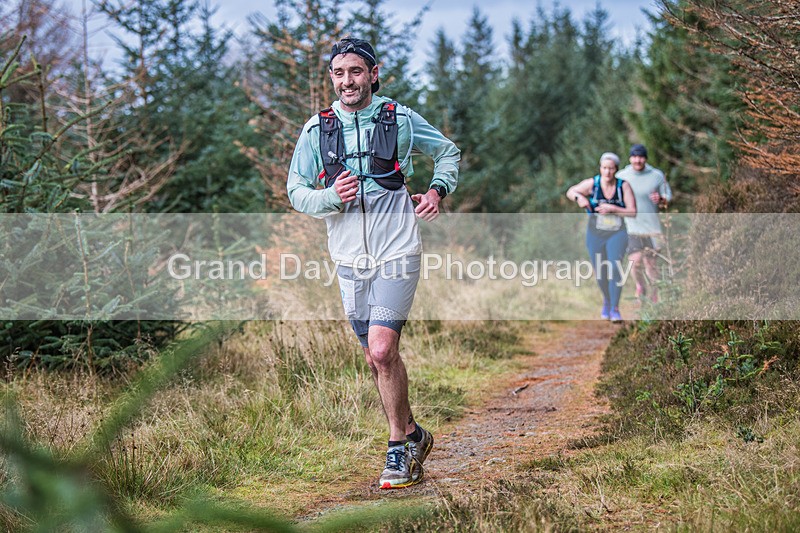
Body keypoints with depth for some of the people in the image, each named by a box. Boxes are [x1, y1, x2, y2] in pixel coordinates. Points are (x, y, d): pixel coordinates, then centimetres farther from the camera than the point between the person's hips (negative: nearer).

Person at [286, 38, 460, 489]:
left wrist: (438, 190, -2)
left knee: (382, 350, -15)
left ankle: (399, 447, 0)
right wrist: (330, 197, -15)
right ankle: (413, 434, 29)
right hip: (350, 257, 4)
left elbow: (450, 151, 15)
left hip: (397, 252, -3)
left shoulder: (400, 119, -1)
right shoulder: (317, 130, 3)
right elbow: (296, 192, 5)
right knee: (377, 358, 10)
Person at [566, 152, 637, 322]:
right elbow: (570, 192, 2)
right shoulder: (592, 183, -10)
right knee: (600, 273, 11)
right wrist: (579, 198, -20)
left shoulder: (624, 186, -10)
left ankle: (615, 309, -16)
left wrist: (612, 209, -23)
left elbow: (633, 212, -11)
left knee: (614, 266, -22)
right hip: (595, 234, 2)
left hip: (617, 234, -2)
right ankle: (606, 300, 42)